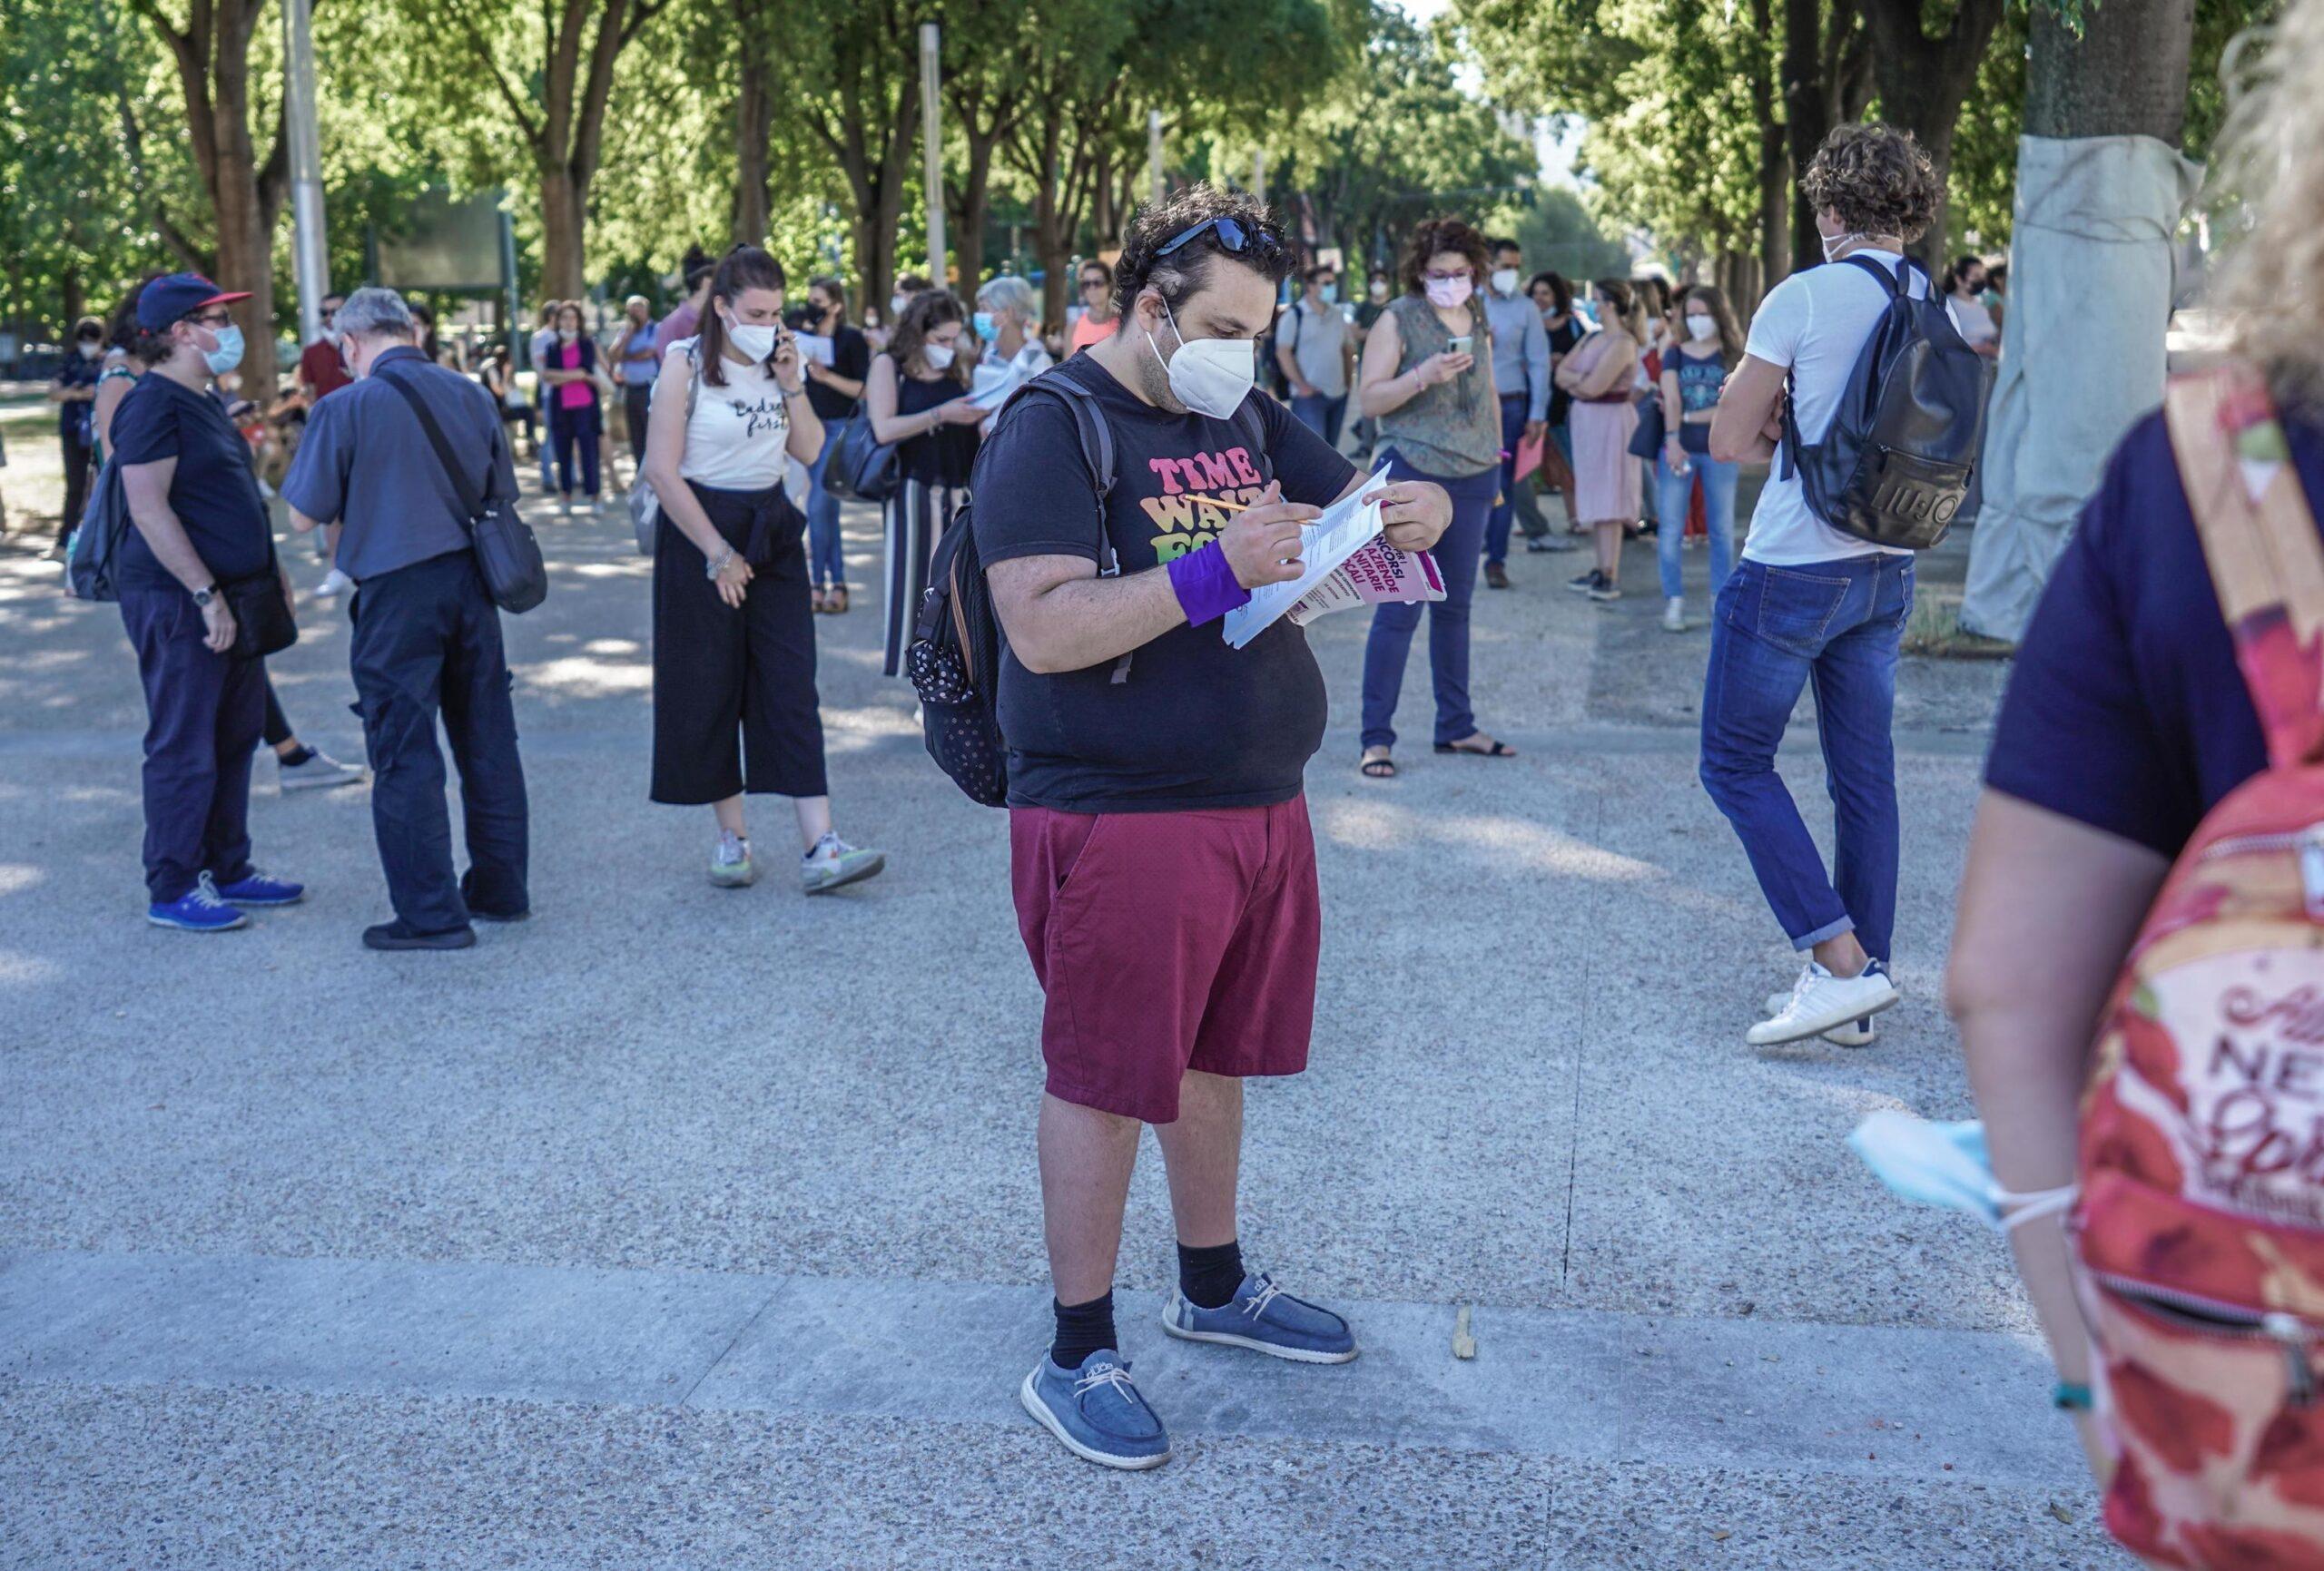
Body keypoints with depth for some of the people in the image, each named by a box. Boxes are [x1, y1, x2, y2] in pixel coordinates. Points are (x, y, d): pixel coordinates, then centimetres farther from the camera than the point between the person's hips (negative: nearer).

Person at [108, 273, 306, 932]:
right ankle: (172, 891, 7)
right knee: (184, 747, -3)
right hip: (178, 603, -10)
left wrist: (269, 566, 21)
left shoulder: (203, 401, 16)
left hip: (228, 594, 10)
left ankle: (229, 870, 26)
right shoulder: (152, 404, -14)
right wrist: (207, 594, -23)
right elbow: (148, 510, -21)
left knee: (236, 736, 15)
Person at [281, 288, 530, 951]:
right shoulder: (470, 394, 5)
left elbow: (304, 516, -5)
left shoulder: (345, 407, -9)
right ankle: (501, 889, 24)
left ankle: (431, 914, 3)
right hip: (471, 580, 5)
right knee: (488, 741, 14)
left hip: (396, 590, -5)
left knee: (405, 753, 1)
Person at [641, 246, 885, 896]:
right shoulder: (687, 364, -9)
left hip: (772, 530, 4)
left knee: (792, 688, -3)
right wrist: (718, 552, -14)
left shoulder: (777, 361, 7)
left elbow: (810, 450, 5)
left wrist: (792, 382, -7)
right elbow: (662, 470, -13)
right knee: (708, 691, 3)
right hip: (699, 531, -4)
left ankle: (819, 848, -8)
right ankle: (730, 835, 17)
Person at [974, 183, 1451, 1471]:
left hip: (1258, 804, 8)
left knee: (1215, 1057, 20)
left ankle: (1212, 1287, 39)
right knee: (1106, 1083, 2)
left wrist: (1411, 512, -7)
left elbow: (1362, 506, 18)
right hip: (1118, 818, -8)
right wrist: (1216, 569, -28)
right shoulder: (1053, 429, -12)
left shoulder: (1247, 420, 11)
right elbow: (1043, 630, -23)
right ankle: (1076, 1356, 16)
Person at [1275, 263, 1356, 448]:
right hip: (1309, 396, -7)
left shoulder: (1337, 315, 13)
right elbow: (1283, 352, -12)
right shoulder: (1295, 315, -6)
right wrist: (1301, 385, -16)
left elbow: (1348, 349, 21)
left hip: (1338, 395, 7)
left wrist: (1349, 378, 10)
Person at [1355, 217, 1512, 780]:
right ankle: (1376, 737, -4)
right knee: (1399, 608, -7)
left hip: (1472, 480, 6)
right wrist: (1425, 375, -24)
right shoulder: (1399, 320, -5)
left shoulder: (1479, 321, 12)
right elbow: (1371, 399, -10)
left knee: (1455, 606, 12)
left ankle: (1456, 726, 20)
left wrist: (1495, 460, 19)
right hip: (1413, 478, -6)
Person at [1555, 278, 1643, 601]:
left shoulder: (1622, 343, -14)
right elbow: (1562, 373, 8)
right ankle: (1602, 569, 15)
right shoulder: (1593, 338, 14)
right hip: (1586, 420, 9)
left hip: (1610, 422, -9)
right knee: (1594, 499, 10)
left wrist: (1574, 380, -1)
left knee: (1607, 501, -9)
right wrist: (1583, 379, -10)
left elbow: (1594, 387, -20)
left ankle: (1611, 578, -9)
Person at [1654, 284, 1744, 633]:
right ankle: (1674, 601, 2)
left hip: (1720, 451, -1)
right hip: (1678, 449, 1)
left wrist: (1687, 416, -10)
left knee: (1722, 528, 5)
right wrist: (1672, 440, -20)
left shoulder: (1733, 357, 3)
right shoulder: (1675, 354, 7)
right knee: (1670, 528, -3)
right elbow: (1671, 399, -7)